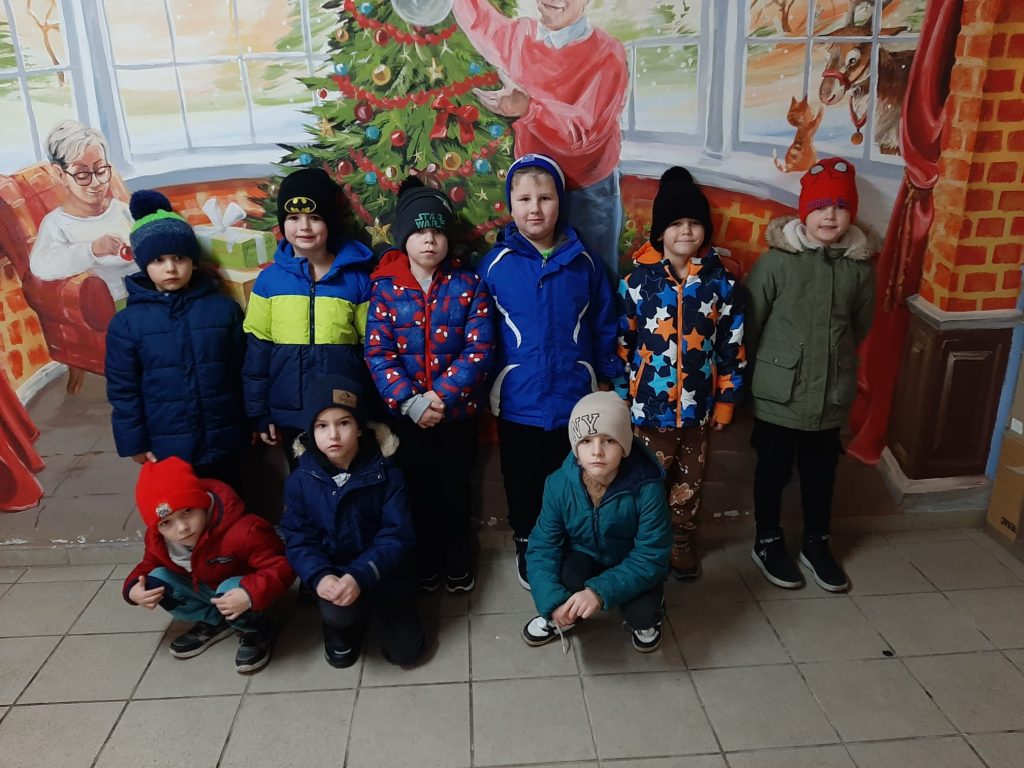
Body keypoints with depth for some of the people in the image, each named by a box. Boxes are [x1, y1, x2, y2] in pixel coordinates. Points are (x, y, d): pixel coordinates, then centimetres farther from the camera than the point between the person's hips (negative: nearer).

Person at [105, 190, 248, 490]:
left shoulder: (224, 308, -4)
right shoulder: (127, 322, -4)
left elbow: (243, 372, 0)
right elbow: (122, 389, 0)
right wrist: (135, 442, -1)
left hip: (223, 443, 1)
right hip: (166, 448, 0)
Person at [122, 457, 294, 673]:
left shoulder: (241, 532, -37)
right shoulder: (157, 539, -17)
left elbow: (282, 567, -35)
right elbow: (149, 565, 6)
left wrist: (251, 594, -51)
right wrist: (132, 589, -17)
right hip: (203, 590, 6)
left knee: (231, 588, -37)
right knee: (156, 580, -13)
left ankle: (254, 631, -3)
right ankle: (213, 622, 6)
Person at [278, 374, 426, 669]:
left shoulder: (386, 473, -14)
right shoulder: (300, 481, -8)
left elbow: (397, 536, -16)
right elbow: (298, 540, -8)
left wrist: (360, 576, -31)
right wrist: (320, 576, -29)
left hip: (382, 573, 0)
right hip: (331, 572, 0)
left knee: (406, 651, -6)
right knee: (338, 609, -33)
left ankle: (377, 609, 26)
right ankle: (342, 625, 7)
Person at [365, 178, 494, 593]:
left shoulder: (469, 284, -5)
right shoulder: (385, 287, -4)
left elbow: (478, 349, -12)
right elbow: (378, 353, -10)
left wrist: (441, 397, -22)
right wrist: (411, 402, -21)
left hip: (458, 412, 0)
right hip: (406, 415, 1)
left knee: (455, 491, 15)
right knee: (418, 493, 16)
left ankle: (458, 562, 37)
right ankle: (424, 563, 37)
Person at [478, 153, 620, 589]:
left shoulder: (583, 262, -2)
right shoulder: (496, 263, -7)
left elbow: (604, 325, 4)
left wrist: (605, 380, 4)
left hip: (575, 398, 1)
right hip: (518, 401, -1)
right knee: (522, 482, 15)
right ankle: (526, 547, 37)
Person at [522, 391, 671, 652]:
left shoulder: (647, 488, -31)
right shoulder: (559, 484, -24)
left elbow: (651, 557, -28)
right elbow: (542, 547, -20)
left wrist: (600, 591, -41)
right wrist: (554, 602, -37)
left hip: (632, 566, -1)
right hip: (583, 557, 1)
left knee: (643, 613, -28)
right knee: (566, 578, -31)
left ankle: (646, 621, 12)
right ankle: (562, 618, 5)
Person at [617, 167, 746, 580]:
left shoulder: (721, 282, -3)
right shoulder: (638, 280, -8)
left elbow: (732, 346, 2)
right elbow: (622, 343, -3)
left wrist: (726, 399, 2)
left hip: (697, 404, 2)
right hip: (650, 402, -2)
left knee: (690, 479, 17)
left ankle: (682, 541, 38)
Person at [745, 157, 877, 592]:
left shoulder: (860, 265, -2)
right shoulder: (776, 260, -13)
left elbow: (861, 326, 12)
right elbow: (750, 323, -7)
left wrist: (835, 358, 15)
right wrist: (774, 363, 3)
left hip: (832, 394, 3)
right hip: (779, 393, -3)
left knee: (821, 473, 17)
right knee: (773, 471, 12)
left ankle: (816, 545, 37)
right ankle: (767, 543, 32)